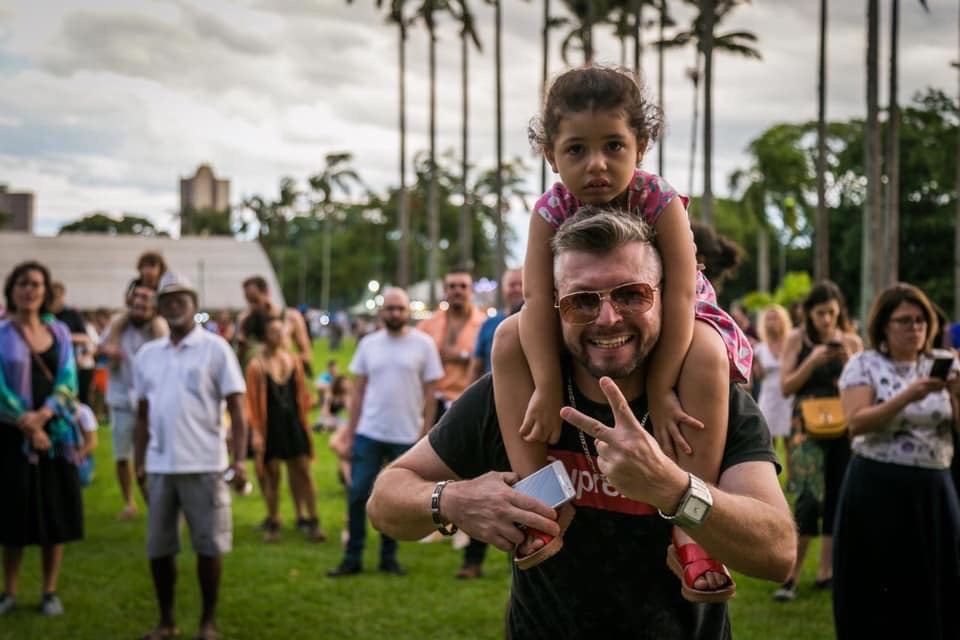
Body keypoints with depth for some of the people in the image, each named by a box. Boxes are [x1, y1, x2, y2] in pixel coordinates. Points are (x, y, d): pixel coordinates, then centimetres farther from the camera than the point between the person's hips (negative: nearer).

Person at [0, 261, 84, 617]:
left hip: (56, 432, 3)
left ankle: (50, 592, 13)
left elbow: (68, 380, 0)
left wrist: (43, 414, -15)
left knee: (55, 514, 4)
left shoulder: (59, 332, 7)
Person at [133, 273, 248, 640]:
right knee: (158, 547, 9)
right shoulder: (147, 355, 11)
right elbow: (143, 415, 16)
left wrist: (239, 460, -13)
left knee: (209, 545, 3)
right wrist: (139, 463, 11)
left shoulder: (215, 349, -2)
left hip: (204, 465, -4)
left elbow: (236, 409, -5)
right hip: (159, 466, 4)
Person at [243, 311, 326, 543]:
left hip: (294, 423, 3)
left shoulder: (293, 361, 5)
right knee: (272, 475, 5)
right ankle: (273, 524, 17)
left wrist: (305, 414, 8)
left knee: (303, 472, 3)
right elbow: (252, 402, -7)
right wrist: (256, 432, -10)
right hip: (270, 426, -3)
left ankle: (313, 522, 9)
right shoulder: (256, 366, -8)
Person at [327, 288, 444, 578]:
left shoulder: (423, 344, -3)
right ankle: (352, 557, 11)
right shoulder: (368, 344, 4)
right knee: (358, 494, 1)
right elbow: (358, 391, 8)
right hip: (368, 434, 2)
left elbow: (429, 394, -1)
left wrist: (425, 435, -6)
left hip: (406, 436, -2)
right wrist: (350, 431, 3)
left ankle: (389, 557, 21)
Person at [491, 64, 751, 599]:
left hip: (664, 331, -3)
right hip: (579, 335, 3)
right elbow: (538, 300, -23)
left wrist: (661, 390, -33)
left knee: (707, 352, -35)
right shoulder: (551, 211, -16)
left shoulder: (660, 202, -24)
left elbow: (680, 296, -29)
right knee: (509, 338, -20)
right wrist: (547, 388, -33)